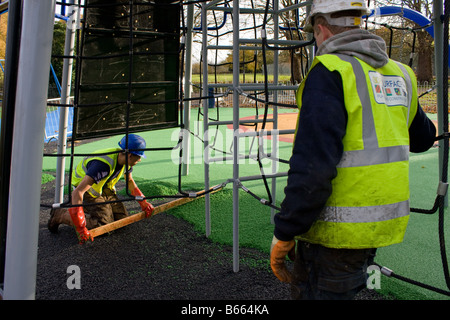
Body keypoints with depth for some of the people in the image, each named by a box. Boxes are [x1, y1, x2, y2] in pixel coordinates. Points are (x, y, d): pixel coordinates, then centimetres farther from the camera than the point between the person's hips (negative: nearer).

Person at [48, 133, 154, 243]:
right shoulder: (103, 165, -38)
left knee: (123, 219, 0)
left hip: (106, 189, 8)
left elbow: (130, 181, 11)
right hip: (89, 192, -7)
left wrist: (143, 202, 2)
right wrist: (80, 227, -47)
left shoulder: (125, 160, -12)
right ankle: (60, 215, -4)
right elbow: (77, 192, -44)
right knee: (103, 225, -19)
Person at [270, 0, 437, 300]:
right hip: (386, 221, 8)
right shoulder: (400, 74, 9)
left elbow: (312, 165, -24)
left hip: (339, 230, -8)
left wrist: (284, 233, -16)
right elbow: (422, 138, 25)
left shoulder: (330, 72, -14)